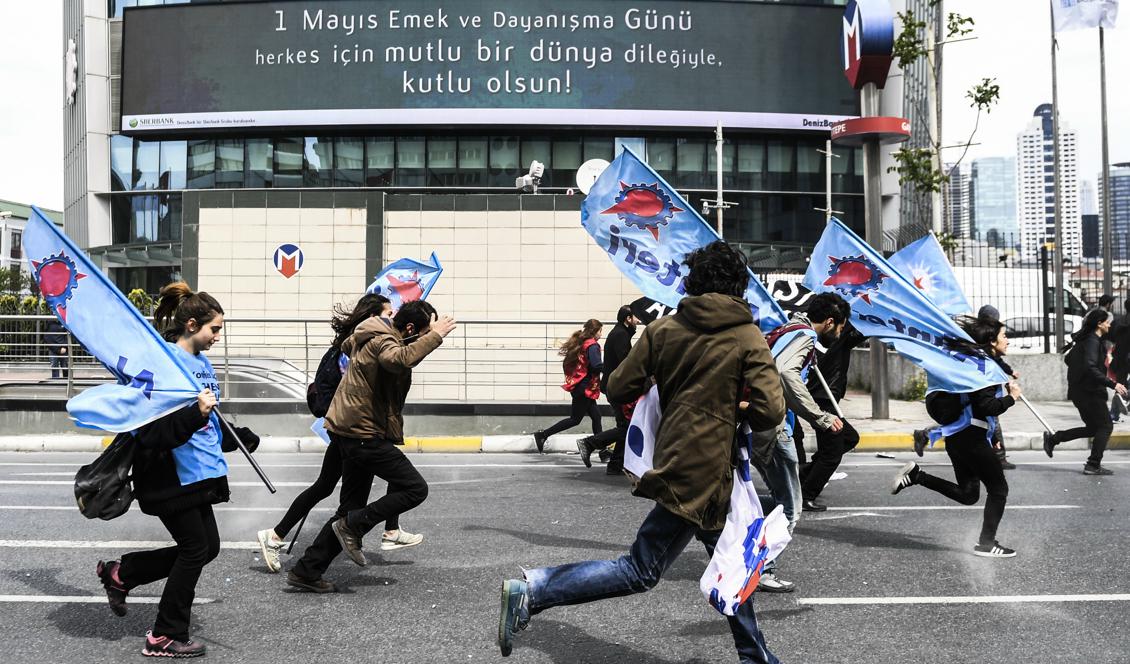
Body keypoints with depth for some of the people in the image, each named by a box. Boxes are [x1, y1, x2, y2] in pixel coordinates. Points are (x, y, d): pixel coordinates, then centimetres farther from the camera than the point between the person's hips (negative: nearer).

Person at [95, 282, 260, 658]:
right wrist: (196, 414, -34)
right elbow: (155, 430, -24)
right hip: (172, 476, -9)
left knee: (206, 547, 11)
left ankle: (120, 574, 27)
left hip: (199, 474, 9)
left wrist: (241, 438, 28)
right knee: (196, 548, -2)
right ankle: (166, 638, 14)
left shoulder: (202, 363, 13)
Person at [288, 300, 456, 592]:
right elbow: (399, 359, -41)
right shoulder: (382, 341, -16)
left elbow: (347, 346, 38)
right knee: (415, 488, -9)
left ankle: (306, 572, 15)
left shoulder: (369, 339, 15)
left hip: (351, 431, 10)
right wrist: (434, 336, -33)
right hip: (364, 434, -10)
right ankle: (354, 525, -7)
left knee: (351, 509, 14)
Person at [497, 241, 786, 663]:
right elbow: (769, 413, -15)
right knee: (640, 571, -3)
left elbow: (619, 389, 0)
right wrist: (737, 407, 7)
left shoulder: (663, 330, 3)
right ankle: (532, 592, -11)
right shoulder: (749, 339, -7)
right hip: (704, 473, -6)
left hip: (676, 460, 6)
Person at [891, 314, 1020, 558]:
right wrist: (1011, 398, -8)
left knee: (967, 494, 13)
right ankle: (986, 543, 3)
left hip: (956, 436, 9)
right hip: (972, 438, -9)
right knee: (998, 488, 2)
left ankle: (916, 475, 2)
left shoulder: (971, 361, 16)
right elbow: (986, 406, -22)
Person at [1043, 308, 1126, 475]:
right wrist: (1112, 384, -29)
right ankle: (1093, 465, -1)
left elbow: (1068, 359, 23)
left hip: (1080, 390, 10)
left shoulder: (1084, 339, 13)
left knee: (1093, 428, 16)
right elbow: (1091, 368, -28)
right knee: (1105, 426, -1)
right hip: (1089, 391, -10)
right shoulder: (1093, 341, -17)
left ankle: (1053, 439, 15)